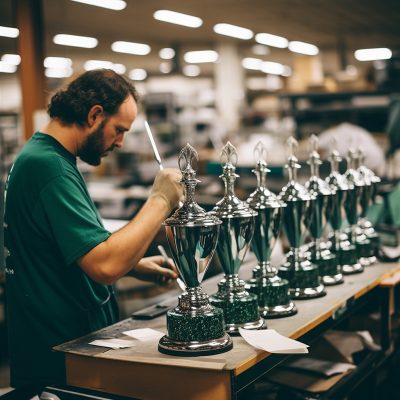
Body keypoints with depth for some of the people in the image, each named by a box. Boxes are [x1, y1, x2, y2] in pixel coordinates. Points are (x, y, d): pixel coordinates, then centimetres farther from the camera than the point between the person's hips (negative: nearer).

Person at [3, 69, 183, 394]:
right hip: (61, 361, -10)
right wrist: (161, 201, -21)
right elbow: (105, 266, -30)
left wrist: (135, 266, 9)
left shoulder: (45, 156, 10)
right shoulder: (49, 166, -23)